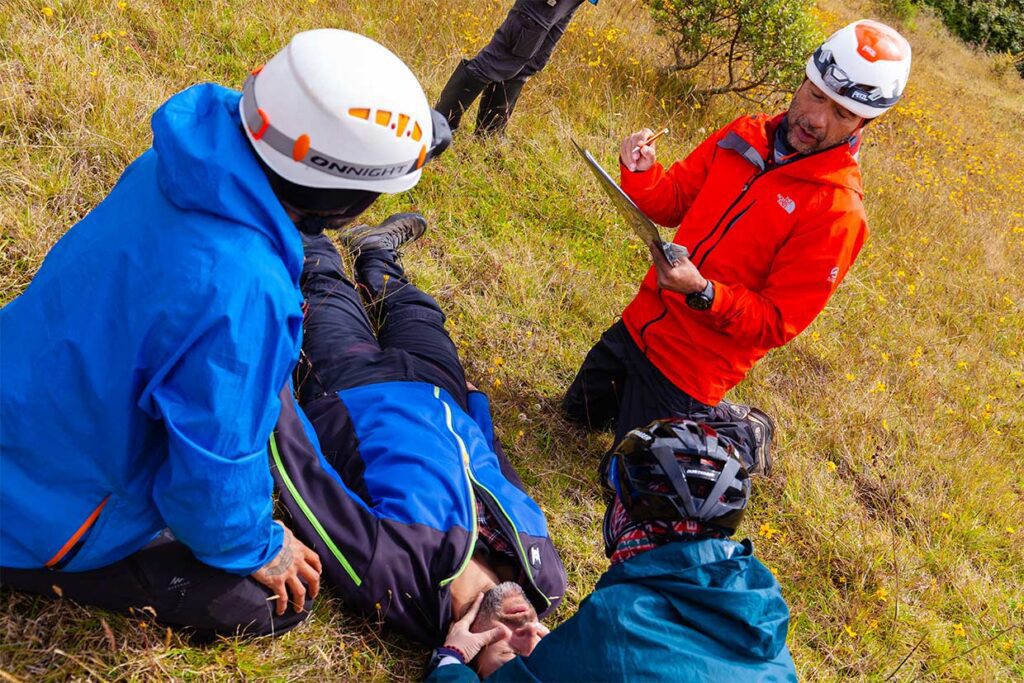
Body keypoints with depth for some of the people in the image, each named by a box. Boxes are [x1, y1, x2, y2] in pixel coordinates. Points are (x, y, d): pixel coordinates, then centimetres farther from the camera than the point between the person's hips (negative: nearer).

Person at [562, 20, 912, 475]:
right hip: (643, 320, 7)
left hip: (691, 365, -6)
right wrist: (641, 173, -18)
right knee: (580, 412, 25)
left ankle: (743, 435, 26)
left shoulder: (838, 211, -23)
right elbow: (671, 202, 5)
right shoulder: (745, 135, -4)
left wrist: (702, 293, -36)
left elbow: (776, 324, -20)